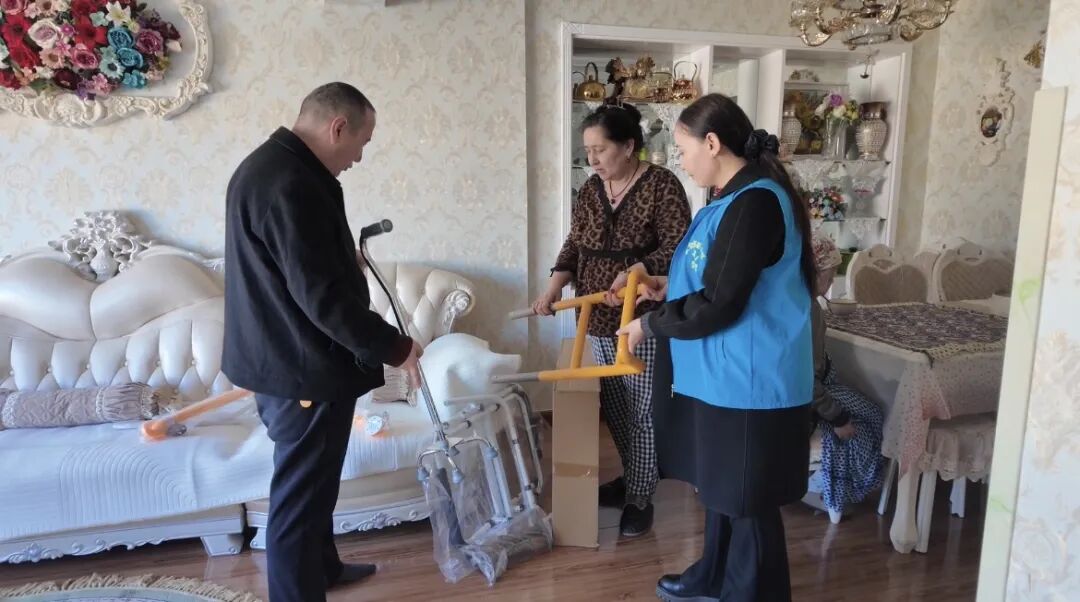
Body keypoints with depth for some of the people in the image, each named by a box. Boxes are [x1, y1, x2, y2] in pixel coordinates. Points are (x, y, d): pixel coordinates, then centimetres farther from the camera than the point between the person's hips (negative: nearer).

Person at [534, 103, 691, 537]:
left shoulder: (662, 185, -11)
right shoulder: (590, 190, 8)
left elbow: (679, 247, -16)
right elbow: (575, 246, 10)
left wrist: (635, 271, -31)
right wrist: (554, 286, -6)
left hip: (646, 320, -6)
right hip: (599, 320, 6)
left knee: (642, 410, 3)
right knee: (613, 407, 16)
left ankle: (640, 498, 18)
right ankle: (631, 477, 36)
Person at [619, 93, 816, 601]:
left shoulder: (754, 204, -22)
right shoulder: (742, 197, 10)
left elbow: (718, 305, -24)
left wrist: (650, 324, -11)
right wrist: (673, 287, 11)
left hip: (750, 383, -10)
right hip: (725, 375, 10)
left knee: (749, 502, 7)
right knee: (722, 487, 23)